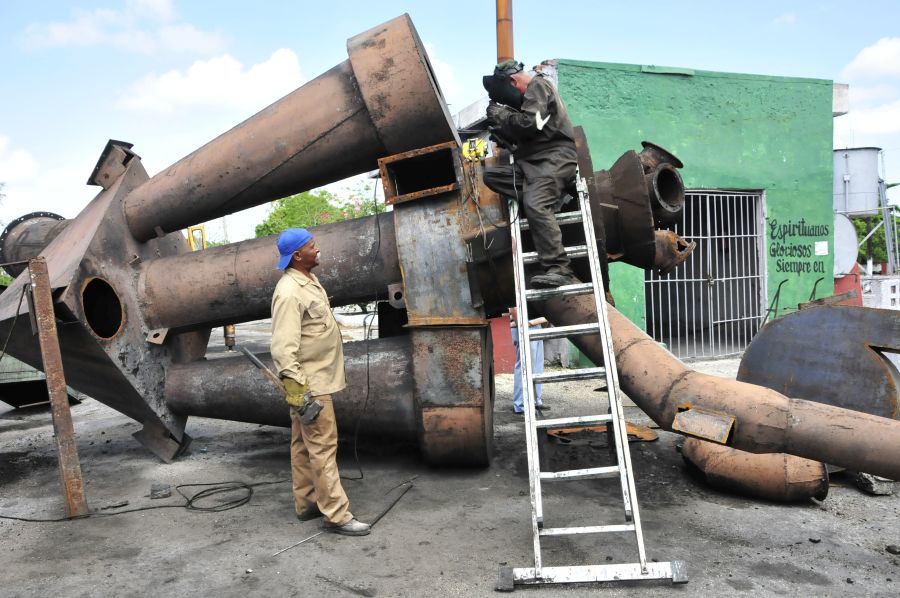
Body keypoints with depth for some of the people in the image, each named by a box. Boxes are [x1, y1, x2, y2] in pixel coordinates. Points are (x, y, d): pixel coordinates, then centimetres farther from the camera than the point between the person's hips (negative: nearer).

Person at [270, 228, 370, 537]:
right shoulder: (289, 293, -21)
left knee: (304, 445, 16)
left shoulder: (309, 280, 11)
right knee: (323, 446, -5)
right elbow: (283, 347, -26)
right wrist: (295, 389, -29)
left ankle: (306, 503, 27)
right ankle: (336, 514, 2)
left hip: (318, 377, 10)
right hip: (308, 383, -10)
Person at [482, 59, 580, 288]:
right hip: (533, 162, 10)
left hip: (555, 157, -10)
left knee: (535, 205, -29)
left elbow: (530, 123, -16)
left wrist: (502, 115, -2)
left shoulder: (538, 85, 0)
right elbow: (520, 138, 26)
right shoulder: (529, 96, 28)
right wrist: (501, 126, 12)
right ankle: (550, 193, -10)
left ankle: (559, 270, -33)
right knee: (491, 174, -2)